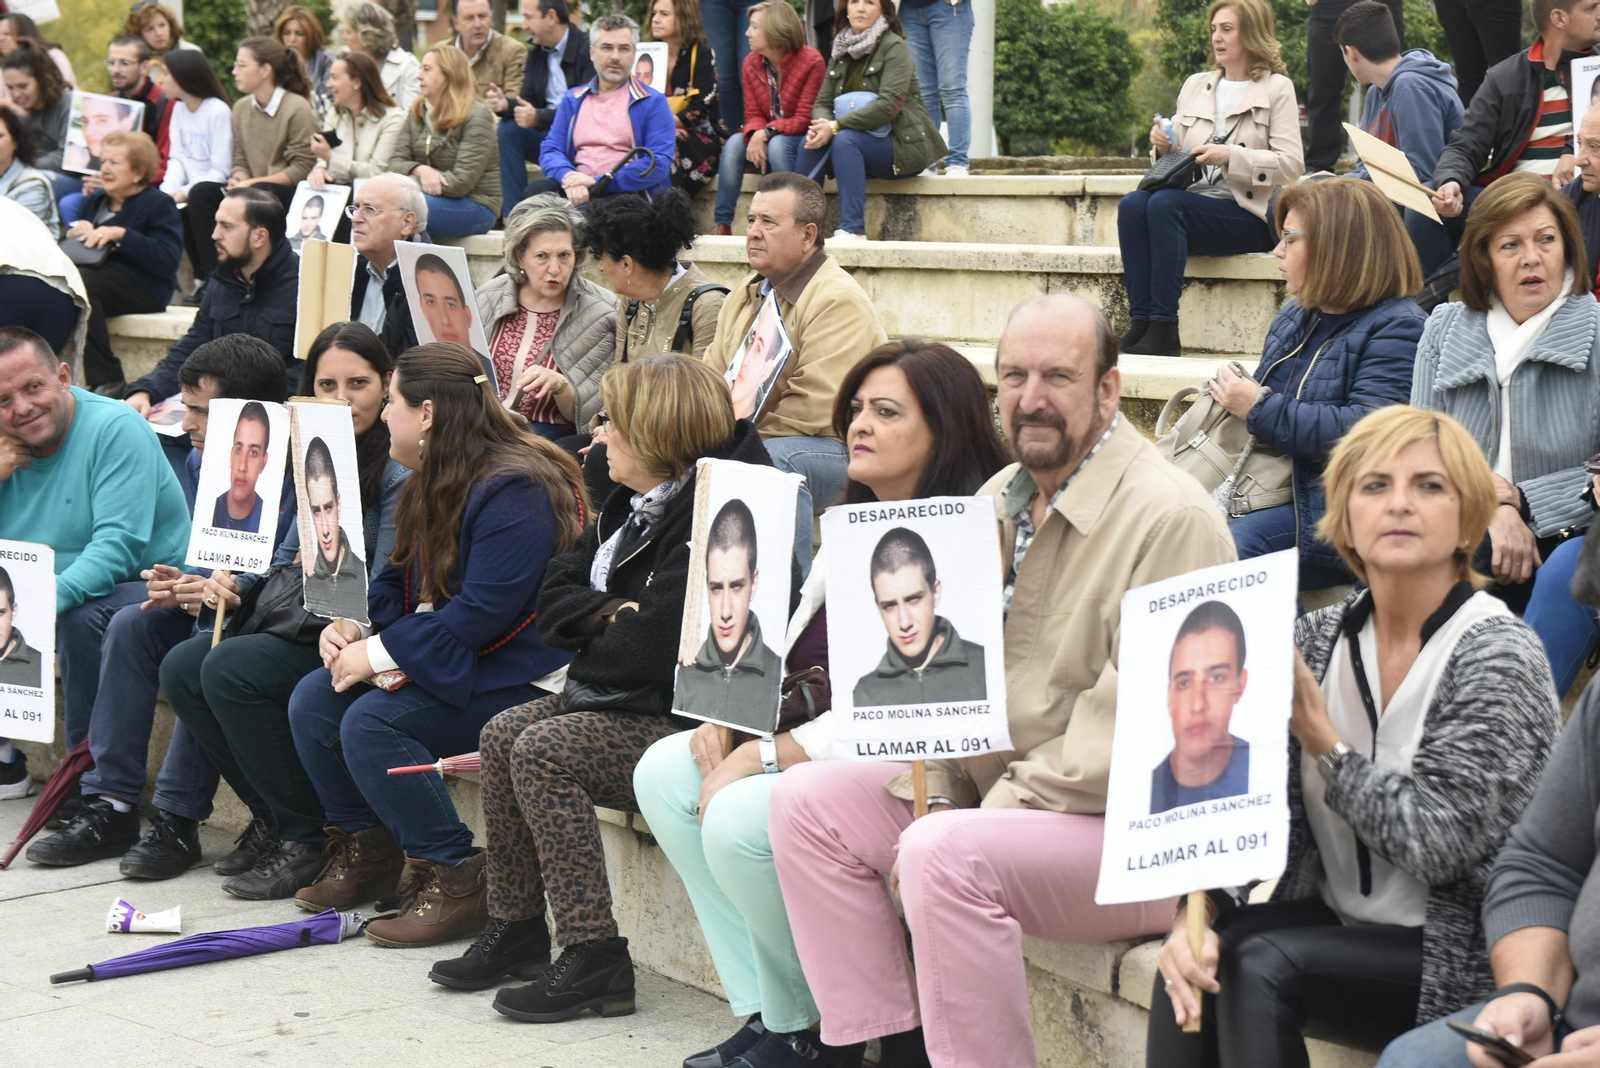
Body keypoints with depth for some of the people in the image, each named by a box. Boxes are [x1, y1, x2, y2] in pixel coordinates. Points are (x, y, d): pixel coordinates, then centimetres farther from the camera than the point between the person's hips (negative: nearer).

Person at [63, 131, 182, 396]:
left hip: (141, 286, -6)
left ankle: (107, 381, -32)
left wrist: (121, 235, -19)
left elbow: (168, 261, -13)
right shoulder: (94, 201, 23)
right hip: (97, 275, 6)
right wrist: (75, 232, 0)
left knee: (79, 281, -35)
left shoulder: (159, 204, 1)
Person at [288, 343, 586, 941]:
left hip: (518, 676, -10)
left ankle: (455, 879, -17)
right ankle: (365, 847, 10)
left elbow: (483, 612, -26)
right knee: (313, 701, -5)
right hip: (438, 660, 10)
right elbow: (400, 582, 19)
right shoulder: (431, 485, 13)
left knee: (370, 723, -26)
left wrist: (380, 653, -22)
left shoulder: (513, 490, -20)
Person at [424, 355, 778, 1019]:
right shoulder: (637, 501, 13)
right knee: (501, 735, 0)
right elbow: (555, 596, 13)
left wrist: (591, 646, -5)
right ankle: (516, 933, 9)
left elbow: (654, 645, -26)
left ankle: (595, 963, -20)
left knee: (541, 750, -22)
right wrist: (607, 614, -10)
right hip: (629, 704, 10)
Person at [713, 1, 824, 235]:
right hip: (766, 138, 5)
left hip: (801, 140, -5)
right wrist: (754, 136, -26)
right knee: (734, 143, -25)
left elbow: (804, 119, -18)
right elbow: (753, 114, -1)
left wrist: (766, 133, -30)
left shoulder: (811, 62, -17)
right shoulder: (751, 63, 0)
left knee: (778, 145, -36)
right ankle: (722, 224, -26)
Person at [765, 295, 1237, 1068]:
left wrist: (1007, 806, -21)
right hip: (986, 788, 9)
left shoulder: (1168, 516, -16)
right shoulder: (998, 500, 13)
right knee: (806, 799, 2)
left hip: (1132, 829, -9)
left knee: (945, 853, -33)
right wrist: (932, 786, -1)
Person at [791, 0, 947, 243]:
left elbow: (889, 105, -21)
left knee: (845, 140, -31)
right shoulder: (841, 52, 12)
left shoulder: (894, 47, -9)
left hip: (902, 144, -6)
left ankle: (853, 230, -37)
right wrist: (822, 123, -18)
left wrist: (836, 126, -25)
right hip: (862, 140, 6)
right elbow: (822, 102, 7)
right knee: (811, 142, -19)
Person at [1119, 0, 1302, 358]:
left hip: (1248, 214, -5)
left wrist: (1231, 156, -18)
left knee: (1164, 203, -31)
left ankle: (1164, 331, -33)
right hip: (1194, 200, 5)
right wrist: (1164, 147, -1)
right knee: (1132, 204, -25)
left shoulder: (1277, 89, 4)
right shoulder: (1195, 85, 22)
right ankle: (1140, 323, -29)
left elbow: (1291, 165, -6)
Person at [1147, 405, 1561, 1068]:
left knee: (1260, 965, -27)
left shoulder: (1497, 657, -13)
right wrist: (1196, 909, -17)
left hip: (1460, 961, -5)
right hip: (1341, 929, 5)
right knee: (1198, 960, -23)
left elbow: (1437, 844, -20)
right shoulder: (1319, 639, 3)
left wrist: (1318, 733, -15)